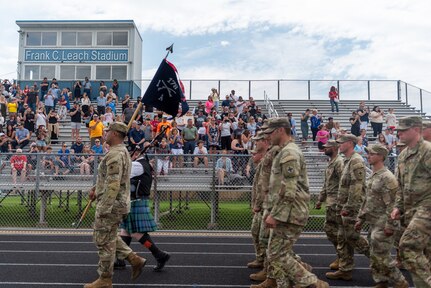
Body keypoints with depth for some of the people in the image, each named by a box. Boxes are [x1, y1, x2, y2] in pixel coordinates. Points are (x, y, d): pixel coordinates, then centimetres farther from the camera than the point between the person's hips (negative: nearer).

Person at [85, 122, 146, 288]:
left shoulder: (115, 154, -20)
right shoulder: (123, 152, 13)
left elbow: (113, 185, -26)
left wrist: (103, 209, -24)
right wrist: (97, 188, 18)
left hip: (112, 205, -10)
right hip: (118, 203, 10)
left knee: (104, 242, 3)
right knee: (109, 238, 22)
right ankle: (134, 259, 20)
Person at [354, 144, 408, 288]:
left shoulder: (387, 177, -17)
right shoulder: (372, 176, 12)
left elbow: (392, 204, -20)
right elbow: (367, 200, 18)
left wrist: (390, 226, -21)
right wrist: (360, 219, 17)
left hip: (382, 225, -9)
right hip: (373, 223, 9)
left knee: (380, 256, -4)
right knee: (374, 256, 14)